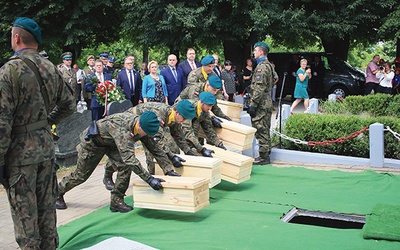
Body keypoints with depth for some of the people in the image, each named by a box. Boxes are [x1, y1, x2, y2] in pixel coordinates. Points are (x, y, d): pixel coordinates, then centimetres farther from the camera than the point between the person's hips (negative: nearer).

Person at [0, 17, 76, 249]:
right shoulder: (50, 68, 4)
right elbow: (69, 105, 13)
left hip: (20, 151, -6)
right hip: (46, 146, 6)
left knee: (24, 212, 5)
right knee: (47, 207, 17)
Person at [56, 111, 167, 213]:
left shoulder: (143, 128, -20)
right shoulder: (121, 128, -45)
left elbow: (155, 149, -9)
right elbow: (129, 157, -52)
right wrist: (149, 179, -52)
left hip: (111, 143, 6)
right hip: (92, 142, -6)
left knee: (125, 166, -19)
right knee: (81, 175, 9)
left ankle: (116, 200, -5)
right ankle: (58, 193, 36)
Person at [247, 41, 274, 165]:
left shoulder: (262, 67, -15)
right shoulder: (268, 65, 17)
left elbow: (259, 88, -22)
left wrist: (253, 105, -21)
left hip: (261, 104, -11)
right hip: (267, 103, 11)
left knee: (261, 130, -6)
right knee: (265, 130, 15)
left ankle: (264, 157, -3)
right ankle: (266, 155, 22)